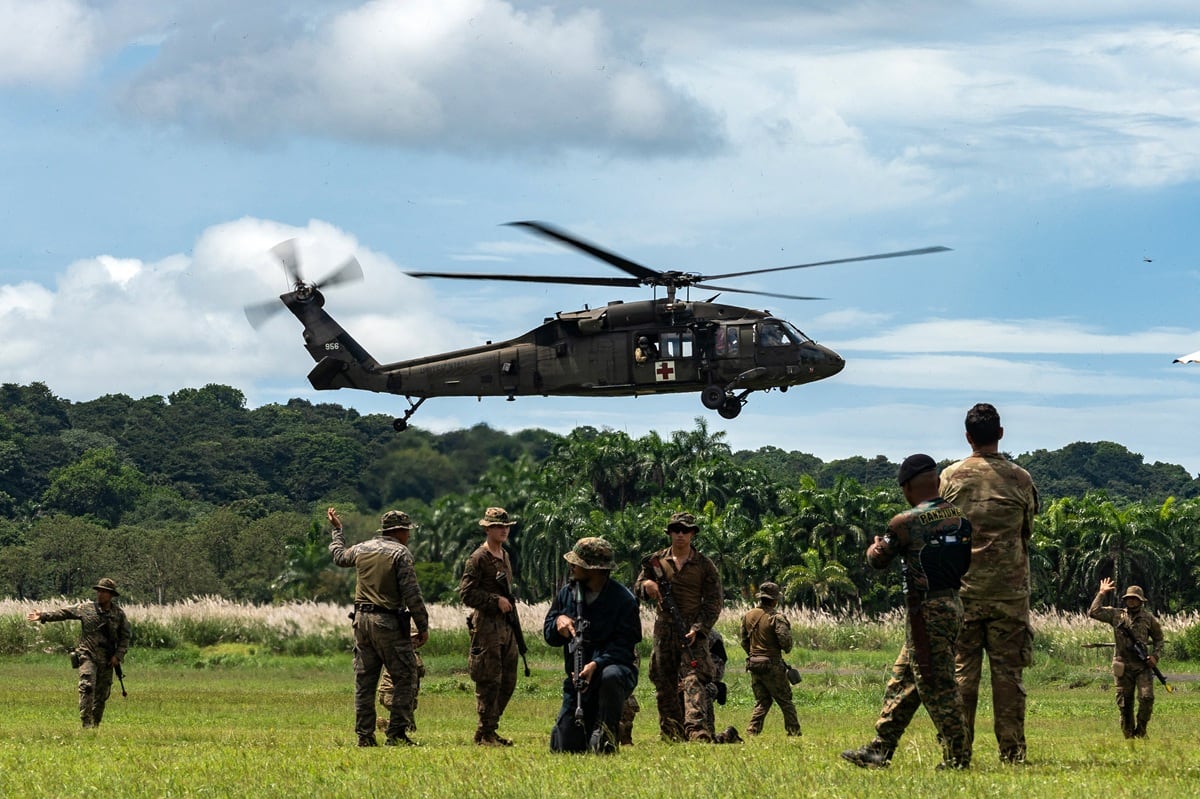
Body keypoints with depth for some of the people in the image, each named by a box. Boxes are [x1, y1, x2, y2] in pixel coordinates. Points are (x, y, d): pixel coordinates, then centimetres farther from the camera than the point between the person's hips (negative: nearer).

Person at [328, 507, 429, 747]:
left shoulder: (362, 549, 9)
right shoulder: (400, 553, -10)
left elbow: (339, 556, 31)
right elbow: (412, 594, -14)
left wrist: (337, 529, 48)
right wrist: (423, 626, -8)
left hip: (362, 619, 6)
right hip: (390, 623, -6)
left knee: (364, 681, 9)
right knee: (403, 679, 0)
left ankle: (364, 735, 8)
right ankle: (397, 734, -5)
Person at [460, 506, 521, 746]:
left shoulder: (505, 556, 16)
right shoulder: (478, 558, -10)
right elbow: (466, 594, -14)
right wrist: (496, 600, -17)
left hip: (506, 625, 9)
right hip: (487, 625, -9)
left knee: (508, 681, 10)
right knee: (489, 681, -8)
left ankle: (491, 729, 18)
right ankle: (485, 734, -3)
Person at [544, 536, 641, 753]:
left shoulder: (623, 599, -11)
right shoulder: (567, 593, 7)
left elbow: (624, 645, -16)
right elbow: (548, 634, 12)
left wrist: (596, 665, -31)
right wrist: (558, 622, -12)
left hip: (614, 667, -5)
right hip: (576, 679, 5)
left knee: (610, 677, -44)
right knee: (564, 748, -1)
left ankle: (606, 739, -27)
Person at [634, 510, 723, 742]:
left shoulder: (704, 566, 3)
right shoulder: (656, 561, 10)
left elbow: (714, 602, 1)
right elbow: (637, 589, 15)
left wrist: (698, 629, -13)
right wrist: (646, 585, -10)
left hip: (693, 631, -4)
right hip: (664, 631, 4)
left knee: (693, 680, -18)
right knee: (664, 684, 4)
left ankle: (698, 730, -30)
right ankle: (671, 733, 11)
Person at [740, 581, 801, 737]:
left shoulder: (747, 616, 5)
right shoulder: (776, 617, -14)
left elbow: (744, 642, 13)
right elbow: (785, 641, -20)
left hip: (753, 663, 5)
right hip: (772, 664, -5)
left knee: (762, 702, 13)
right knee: (785, 701, 5)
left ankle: (752, 731, 1)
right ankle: (794, 733, 7)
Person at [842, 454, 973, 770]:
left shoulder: (904, 523, -12)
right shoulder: (960, 515, 3)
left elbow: (879, 560, 3)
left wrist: (875, 548, 26)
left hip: (927, 611, -8)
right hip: (953, 604, 8)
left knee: (936, 685, -3)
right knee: (902, 681, 14)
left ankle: (957, 757, -1)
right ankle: (879, 750, 19)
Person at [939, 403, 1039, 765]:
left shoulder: (950, 477, -1)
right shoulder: (1020, 479, -1)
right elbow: (1027, 534, 11)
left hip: (962, 589, 0)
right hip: (1009, 590, 0)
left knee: (961, 670, 4)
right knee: (1008, 672, 3)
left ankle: (959, 749, 1)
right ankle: (1012, 751, 2)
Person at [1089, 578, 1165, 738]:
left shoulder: (1148, 618, 6)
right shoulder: (1116, 615, 6)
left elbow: (1158, 638, 16)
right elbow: (1093, 612, -2)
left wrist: (1155, 656, 1)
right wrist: (1102, 593, -1)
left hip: (1143, 666, -1)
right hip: (1123, 667, 1)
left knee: (1147, 697, -15)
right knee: (1125, 704, 3)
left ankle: (1140, 731, 2)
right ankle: (1129, 736, 12)